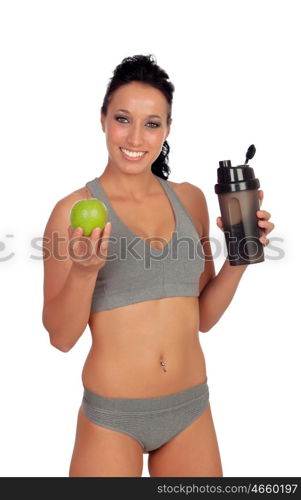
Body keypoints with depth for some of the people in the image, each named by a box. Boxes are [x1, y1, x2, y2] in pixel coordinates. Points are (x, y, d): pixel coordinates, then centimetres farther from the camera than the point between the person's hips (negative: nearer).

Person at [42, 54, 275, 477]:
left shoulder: (191, 200, 2)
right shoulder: (75, 209, -10)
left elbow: (204, 316, 8)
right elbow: (61, 337, -8)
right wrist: (84, 271, -24)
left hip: (191, 409, 4)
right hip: (112, 415, -4)